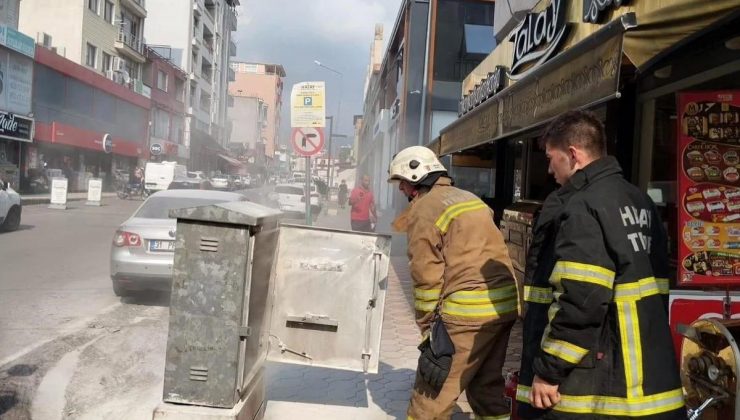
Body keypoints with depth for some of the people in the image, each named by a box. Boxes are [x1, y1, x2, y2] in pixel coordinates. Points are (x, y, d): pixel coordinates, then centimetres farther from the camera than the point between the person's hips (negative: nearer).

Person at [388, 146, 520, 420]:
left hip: (466, 313, -8)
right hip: (506, 305, 8)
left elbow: (427, 280, -9)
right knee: (487, 387, 20)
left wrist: (427, 328, 0)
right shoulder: (470, 199, 18)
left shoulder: (424, 210, -6)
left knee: (431, 396, 3)